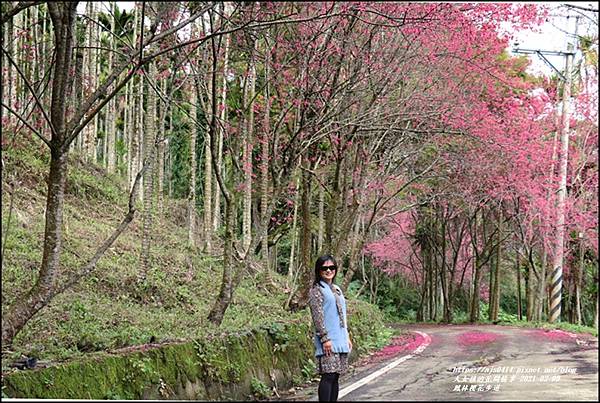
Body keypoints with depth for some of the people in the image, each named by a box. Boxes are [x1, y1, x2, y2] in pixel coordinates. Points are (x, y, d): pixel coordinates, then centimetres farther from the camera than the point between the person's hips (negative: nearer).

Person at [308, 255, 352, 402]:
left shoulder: (336, 289, 19)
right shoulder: (316, 290, -6)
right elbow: (317, 316, -13)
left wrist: (347, 337, 20)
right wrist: (324, 339, -18)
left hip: (340, 340, 8)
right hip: (328, 341, -8)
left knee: (335, 376, 8)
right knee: (328, 376, -12)